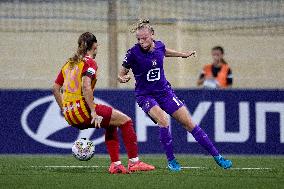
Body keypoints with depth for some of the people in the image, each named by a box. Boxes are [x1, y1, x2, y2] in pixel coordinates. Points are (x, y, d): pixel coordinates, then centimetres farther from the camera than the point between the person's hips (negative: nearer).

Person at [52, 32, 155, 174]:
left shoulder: (69, 64, 18)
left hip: (69, 115, 9)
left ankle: (115, 164, 19)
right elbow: (86, 87, -21)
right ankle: (134, 162, -2)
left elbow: (56, 88, 18)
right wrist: (93, 112, -21)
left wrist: (65, 110, 21)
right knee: (125, 120, 1)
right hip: (82, 108, -9)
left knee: (111, 124, 27)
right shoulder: (89, 62, -6)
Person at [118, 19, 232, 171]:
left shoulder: (159, 46, -5)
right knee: (163, 120, -30)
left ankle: (216, 156, 10)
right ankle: (171, 161, -14)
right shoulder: (133, 53, -18)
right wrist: (123, 78, -30)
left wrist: (183, 54, 31)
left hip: (164, 91, 4)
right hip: (145, 95, -4)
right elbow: (121, 75, -8)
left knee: (188, 123, 2)